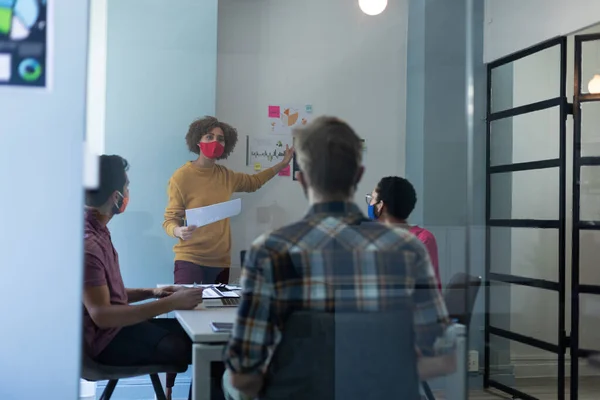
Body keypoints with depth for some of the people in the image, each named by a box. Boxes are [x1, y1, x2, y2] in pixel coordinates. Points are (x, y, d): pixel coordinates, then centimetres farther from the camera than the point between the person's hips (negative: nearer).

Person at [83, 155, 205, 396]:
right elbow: (101, 315, -28)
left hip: (116, 325, 10)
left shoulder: (97, 231, 10)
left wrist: (151, 293, 5)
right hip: (106, 339, -10)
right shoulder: (86, 242, -22)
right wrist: (170, 303, -27)